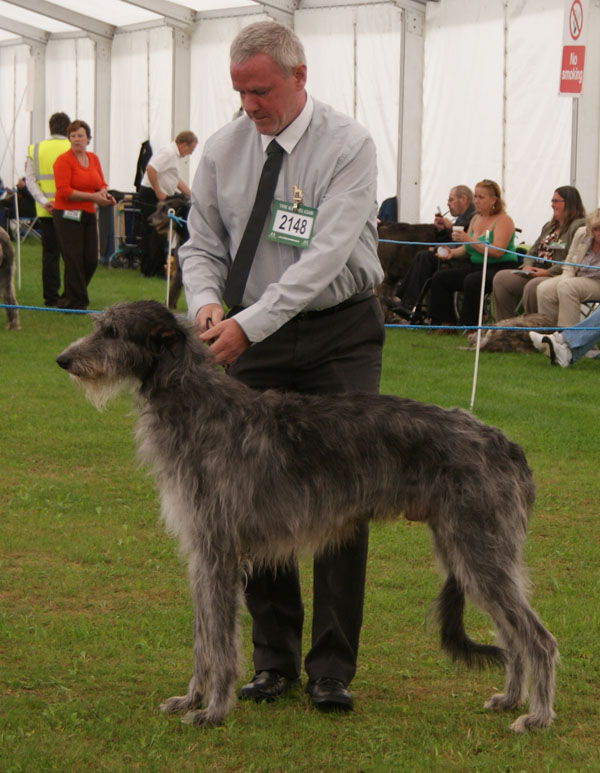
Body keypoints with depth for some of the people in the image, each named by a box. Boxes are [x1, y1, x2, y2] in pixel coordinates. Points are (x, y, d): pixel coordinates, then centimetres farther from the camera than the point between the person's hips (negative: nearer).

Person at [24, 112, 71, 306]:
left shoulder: (35, 150, 6)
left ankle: (51, 296, 5)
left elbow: (30, 179, -2)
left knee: (50, 253, 7)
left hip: (46, 210, 2)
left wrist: (43, 201, -8)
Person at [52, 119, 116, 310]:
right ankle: (76, 303, 2)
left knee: (91, 260, 6)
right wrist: (92, 197, -20)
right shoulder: (63, 160, -9)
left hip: (88, 215, 7)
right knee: (74, 260, -7)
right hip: (68, 215, -7)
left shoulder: (94, 159, 12)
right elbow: (64, 191, -16)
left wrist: (103, 193, -4)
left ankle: (67, 299, 22)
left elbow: (102, 184, 20)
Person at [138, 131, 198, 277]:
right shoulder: (169, 153, -15)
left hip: (161, 197, 10)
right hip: (152, 195, -10)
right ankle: (155, 270, -3)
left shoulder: (176, 155, 18)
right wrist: (158, 192, -22)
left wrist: (192, 196, 24)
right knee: (157, 233, -7)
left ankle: (148, 269, 13)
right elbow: (150, 168, -27)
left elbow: (177, 181, 28)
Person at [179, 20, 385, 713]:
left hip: (339, 333, -4)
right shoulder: (223, 149, 1)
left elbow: (326, 255, -22)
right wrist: (205, 299, -16)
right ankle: (273, 656, 16)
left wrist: (250, 322, -29)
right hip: (254, 336, 4)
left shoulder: (348, 145, -13)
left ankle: (332, 667, 5)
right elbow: (203, 244, 6)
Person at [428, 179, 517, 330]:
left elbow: (497, 252, -22)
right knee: (440, 278, -6)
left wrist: (469, 240, -23)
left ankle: (470, 326, -28)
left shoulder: (503, 220, -9)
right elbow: (467, 249, 20)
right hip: (475, 267, 8)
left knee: (472, 281, -37)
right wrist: (452, 253, -2)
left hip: (499, 269, -8)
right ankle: (446, 323, -12)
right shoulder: (476, 218, 16)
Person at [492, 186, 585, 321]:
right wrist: (528, 266, 2)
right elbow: (533, 251, 25)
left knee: (533, 286, -36)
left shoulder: (579, 226, -8)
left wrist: (548, 272, -20)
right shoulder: (549, 226, 23)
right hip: (535, 274, 9)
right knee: (501, 278, -9)